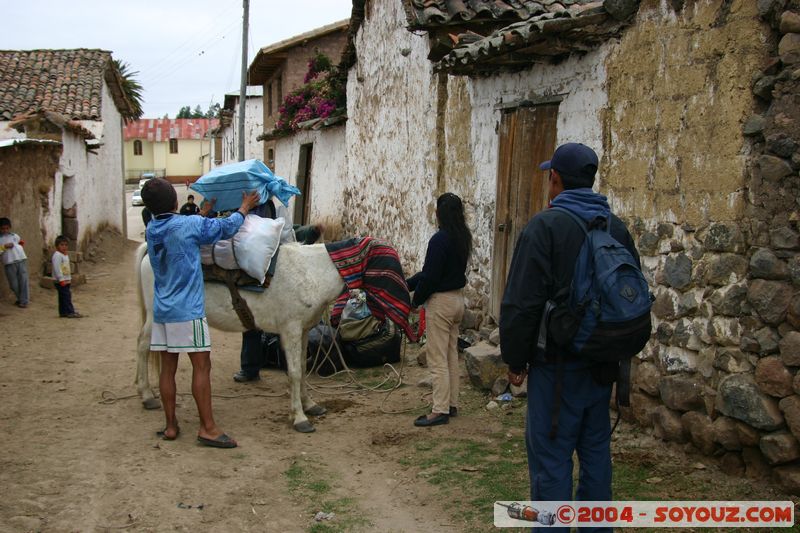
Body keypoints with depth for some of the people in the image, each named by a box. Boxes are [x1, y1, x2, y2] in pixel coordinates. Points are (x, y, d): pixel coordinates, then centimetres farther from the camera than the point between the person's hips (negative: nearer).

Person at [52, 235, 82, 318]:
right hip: (60, 281, -10)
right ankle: (70, 312, -11)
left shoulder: (66, 255, 17)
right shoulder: (57, 255, -15)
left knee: (67, 295, 10)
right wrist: (61, 279, -24)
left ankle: (63, 312, 16)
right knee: (66, 296, -10)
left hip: (66, 280, 10)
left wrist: (69, 279, 25)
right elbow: (57, 268, -21)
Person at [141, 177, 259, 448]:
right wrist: (245, 207, 17)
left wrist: (205, 212, 38)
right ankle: (207, 428, -4)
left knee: (168, 367, 8)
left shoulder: (152, 230, 8)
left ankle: (170, 426, 13)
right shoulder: (189, 225, -12)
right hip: (187, 310, -7)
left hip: (162, 311, 7)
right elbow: (226, 228, 1)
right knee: (201, 365, -4)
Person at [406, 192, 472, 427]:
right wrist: (407, 283, 11)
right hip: (458, 298, 9)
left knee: (437, 359, -3)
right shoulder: (463, 238, 6)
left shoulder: (440, 239, -21)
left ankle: (440, 411, 0)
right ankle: (451, 405, 24)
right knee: (452, 355, 16)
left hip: (440, 301, -9)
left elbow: (430, 276, -19)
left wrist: (416, 300, -4)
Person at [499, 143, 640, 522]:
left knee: (551, 456, -2)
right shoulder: (617, 228, 8)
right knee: (596, 450, 16)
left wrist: (515, 360, -4)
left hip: (557, 366, -7)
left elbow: (521, 304, -14)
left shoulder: (546, 225, -13)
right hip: (603, 363, 7)